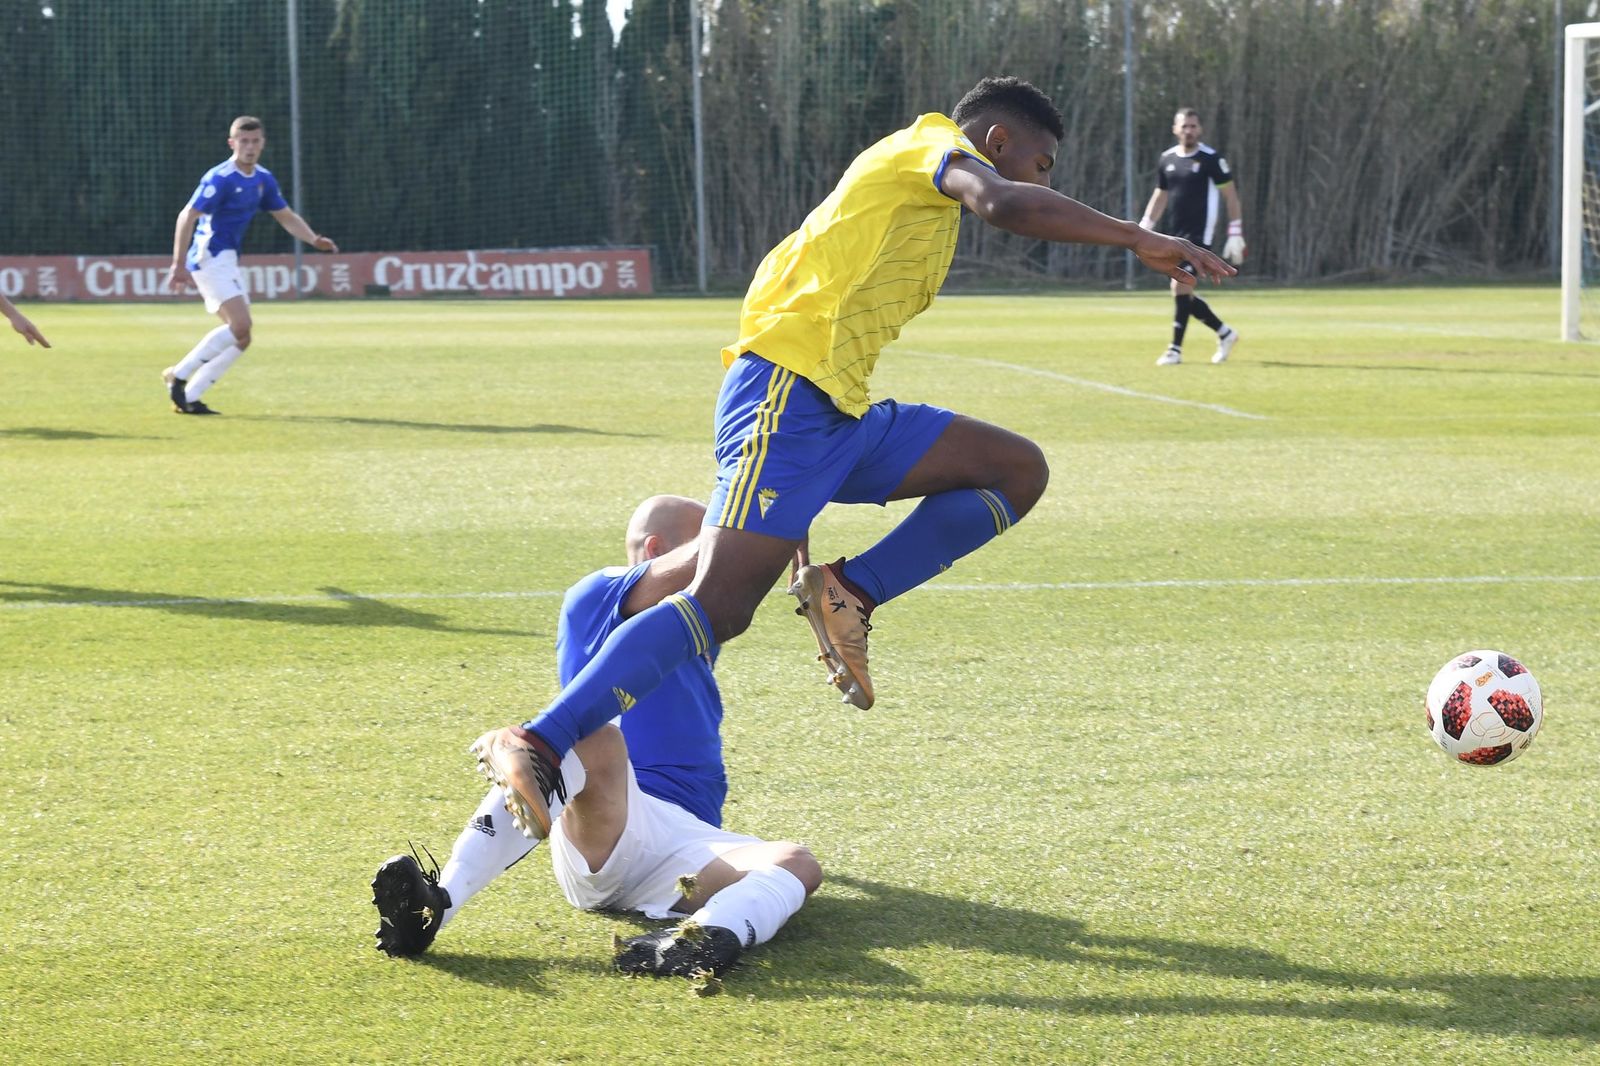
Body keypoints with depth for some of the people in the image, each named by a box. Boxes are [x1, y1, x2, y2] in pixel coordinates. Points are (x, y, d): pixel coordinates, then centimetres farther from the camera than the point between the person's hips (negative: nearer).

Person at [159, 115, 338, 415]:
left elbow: (287, 217, 17)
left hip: (227, 260, 9)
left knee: (240, 336, 5)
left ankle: (188, 397, 6)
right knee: (240, 325, -20)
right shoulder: (220, 178, -16)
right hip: (210, 257, -9)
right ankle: (178, 375, -12)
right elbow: (187, 217, -18)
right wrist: (179, 265, -23)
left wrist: (315, 240, 0)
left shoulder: (263, 179, 9)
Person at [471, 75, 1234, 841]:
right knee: (719, 607, -19)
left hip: (844, 415, 10)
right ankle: (536, 746, -22)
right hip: (788, 397, -10)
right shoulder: (934, 144, 1)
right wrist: (1139, 240, -22)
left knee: (1018, 470, 6)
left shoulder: (925, 188, 28)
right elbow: (1005, 204, -22)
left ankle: (849, 593, -4)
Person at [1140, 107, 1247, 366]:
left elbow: (1231, 195, -4)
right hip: (1177, 235, 7)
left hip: (1200, 234, -7)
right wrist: (1143, 229, 10)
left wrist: (1235, 235, -8)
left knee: (1181, 288, -15)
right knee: (1182, 294, 7)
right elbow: (1160, 197, 19)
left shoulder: (1211, 158, -7)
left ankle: (1175, 349, -10)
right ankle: (1225, 333, 25)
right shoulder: (1167, 159, 10)